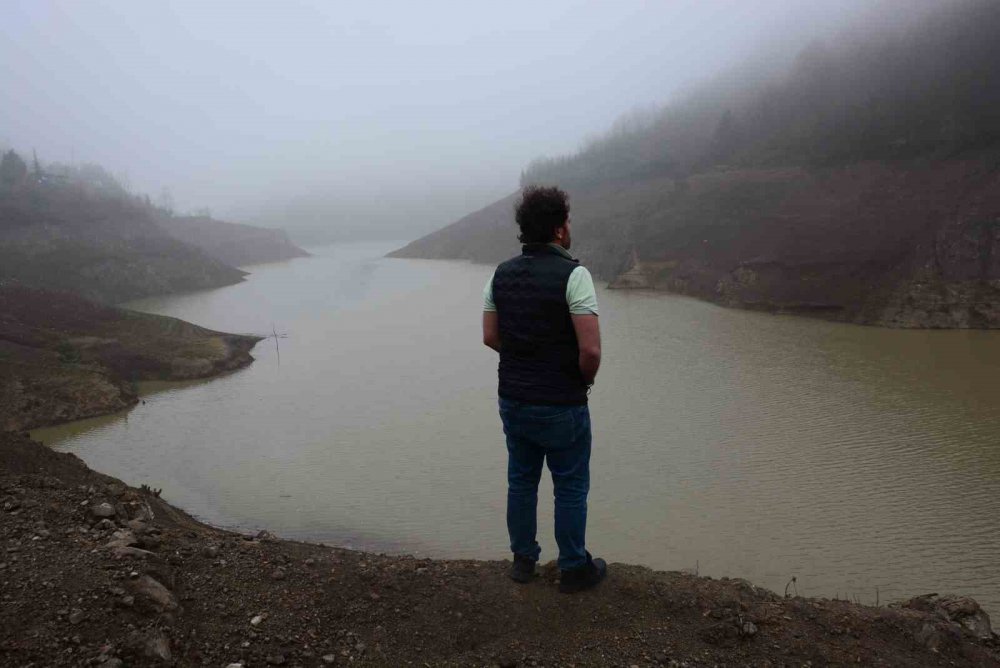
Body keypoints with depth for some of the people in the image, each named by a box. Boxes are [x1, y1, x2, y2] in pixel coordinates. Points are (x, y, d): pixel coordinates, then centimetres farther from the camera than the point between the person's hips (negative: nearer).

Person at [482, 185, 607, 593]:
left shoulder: (502, 273, 1)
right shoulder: (573, 274, -18)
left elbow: (490, 337, 6)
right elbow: (591, 349, -23)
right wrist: (586, 378, -3)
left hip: (513, 400, 6)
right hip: (561, 405, -6)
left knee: (521, 481, 19)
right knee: (570, 488, 10)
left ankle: (523, 560, 32)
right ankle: (574, 568, 24)